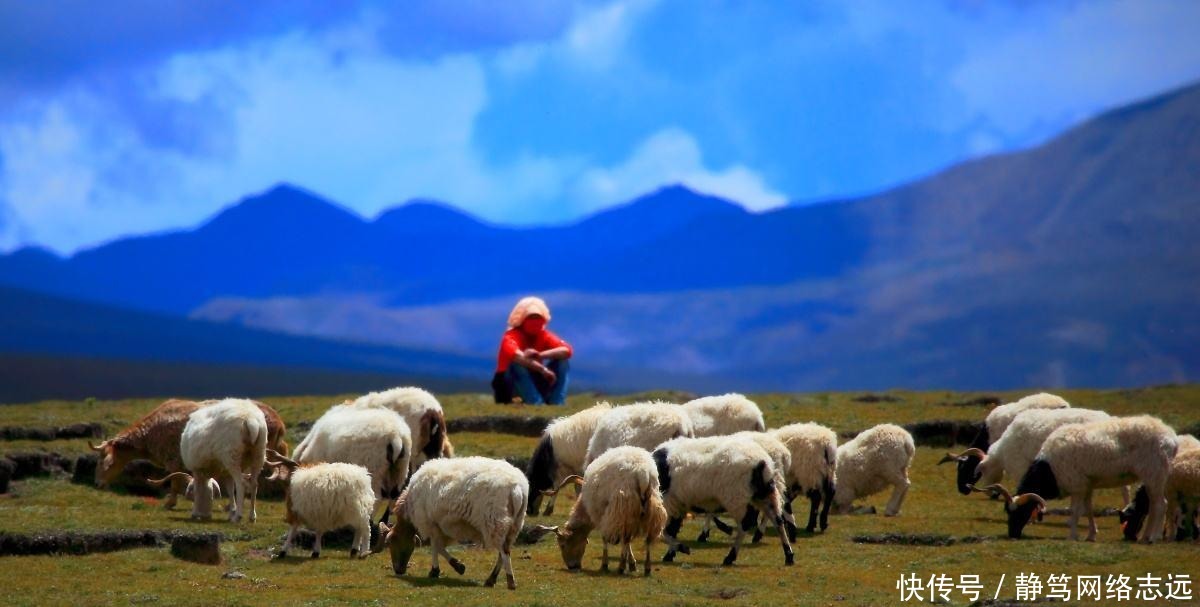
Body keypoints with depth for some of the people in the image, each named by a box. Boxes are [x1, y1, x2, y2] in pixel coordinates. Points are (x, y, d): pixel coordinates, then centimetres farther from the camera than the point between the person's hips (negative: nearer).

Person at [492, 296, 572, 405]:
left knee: (562, 360, -13)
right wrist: (544, 370, -46)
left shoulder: (545, 336, -5)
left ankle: (556, 403, -26)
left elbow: (566, 350, -25)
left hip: (535, 382, 5)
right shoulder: (511, 336, -19)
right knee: (518, 363, -35)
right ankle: (536, 403, -43)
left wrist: (540, 355, -40)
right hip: (508, 384, -5)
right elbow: (517, 356, -44)